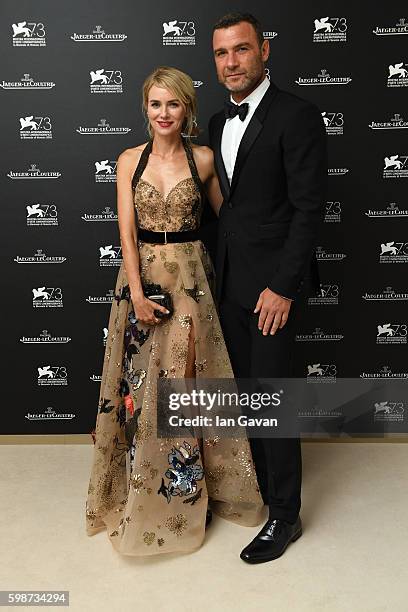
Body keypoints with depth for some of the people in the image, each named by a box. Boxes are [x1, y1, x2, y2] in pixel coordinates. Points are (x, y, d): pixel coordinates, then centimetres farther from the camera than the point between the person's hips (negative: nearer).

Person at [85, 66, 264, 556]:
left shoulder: (203, 159, 2)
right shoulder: (130, 160, 3)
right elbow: (126, 230, -4)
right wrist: (137, 293, -14)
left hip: (189, 277, -1)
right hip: (140, 275, 1)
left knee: (186, 378, 2)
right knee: (140, 383, 6)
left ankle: (186, 486, 23)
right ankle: (142, 490, 26)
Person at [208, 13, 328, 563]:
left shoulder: (296, 116, -10)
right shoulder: (219, 122, 13)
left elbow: (309, 208, -15)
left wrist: (283, 287, -18)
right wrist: (219, 271, 11)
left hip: (273, 283, -7)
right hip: (230, 281, 7)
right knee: (244, 390, 15)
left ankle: (285, 515, 18)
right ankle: (257, 483, 36)